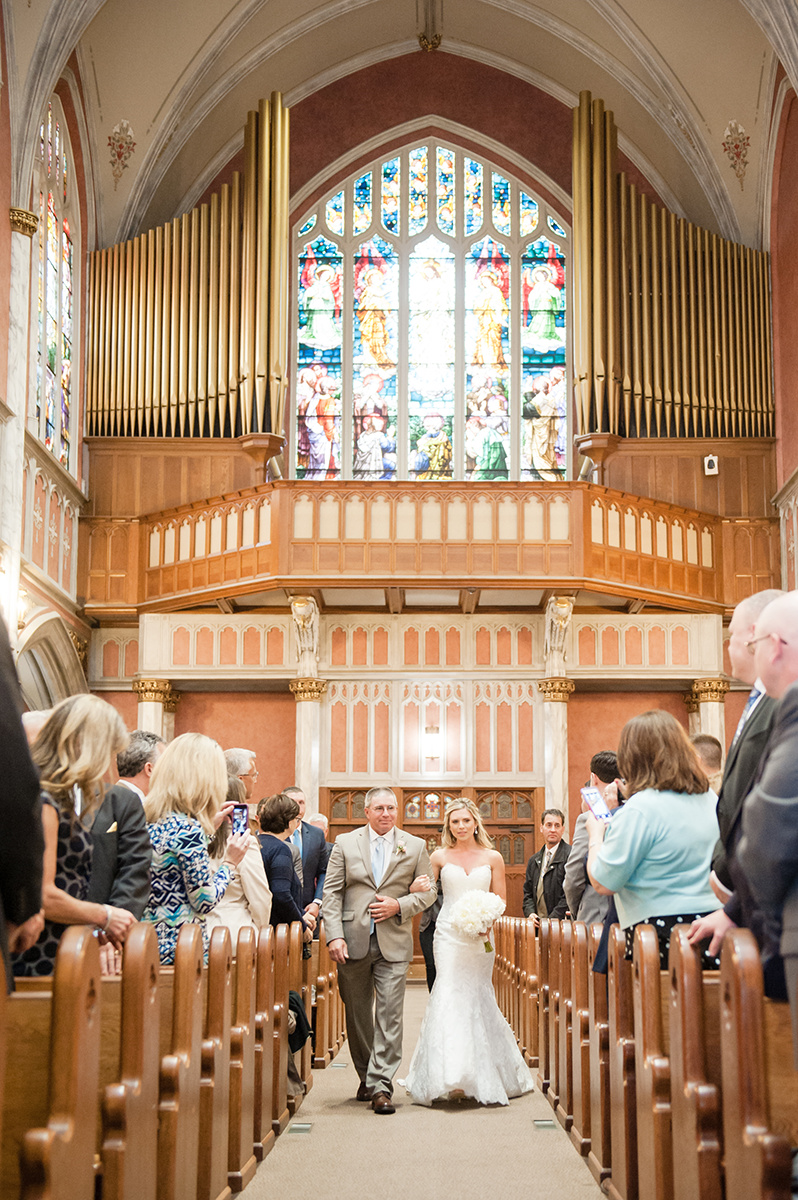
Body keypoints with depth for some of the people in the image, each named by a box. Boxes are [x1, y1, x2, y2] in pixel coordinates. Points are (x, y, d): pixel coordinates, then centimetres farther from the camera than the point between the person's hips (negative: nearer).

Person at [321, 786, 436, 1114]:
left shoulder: (415, 846, 6)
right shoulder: (345, 843, 4)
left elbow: (427, 892, 8)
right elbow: (331, 893, 1)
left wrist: (399, 906, -11)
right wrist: (334, 936, -9)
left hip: (394, 943, -1)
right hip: (353, 941, 1)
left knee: (390, 1015, -7)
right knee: (358, 1015, 11)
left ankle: (381, 1086, -4)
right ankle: (366, 1076, 27)